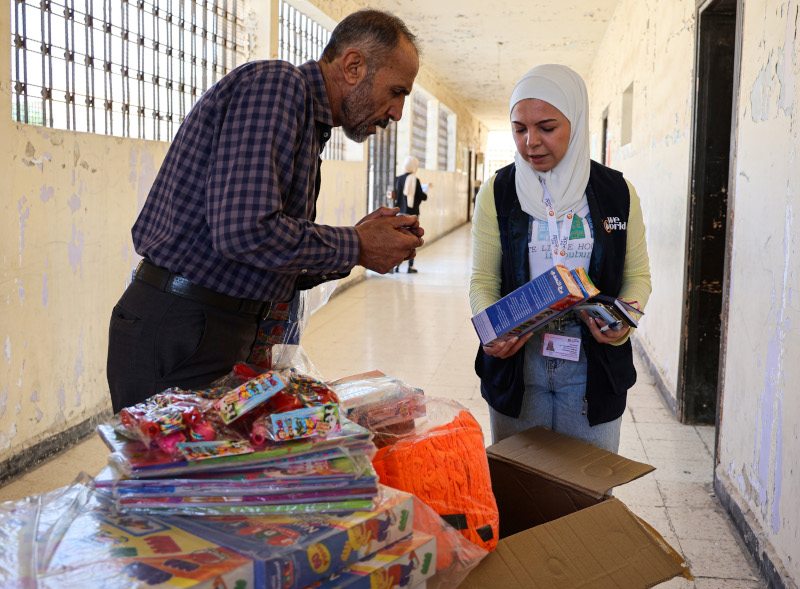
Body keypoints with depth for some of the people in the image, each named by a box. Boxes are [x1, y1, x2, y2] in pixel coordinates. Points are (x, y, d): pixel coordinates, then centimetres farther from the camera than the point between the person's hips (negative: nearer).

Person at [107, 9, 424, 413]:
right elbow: (244, 230, -26)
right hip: (176, 335, -9)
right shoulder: (275, 84, -11)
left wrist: (359, 239, 6)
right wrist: (354, 247, -13)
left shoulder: (308, 121, 18)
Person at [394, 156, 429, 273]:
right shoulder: (415, 180, -12)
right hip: (412, 213, -4)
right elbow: (422, 196, -9)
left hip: (400, 212, 4)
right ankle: (410, 266, 6)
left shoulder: (399, 179, 2)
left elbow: (396, 194, 8)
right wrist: (425, 195, 14)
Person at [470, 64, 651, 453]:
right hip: (517, 366, 0)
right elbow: (483, 282, 2)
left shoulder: (617, 193, 2)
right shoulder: (497, 193, 1)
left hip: (592, 370, 0)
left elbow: (637, 275, 9)